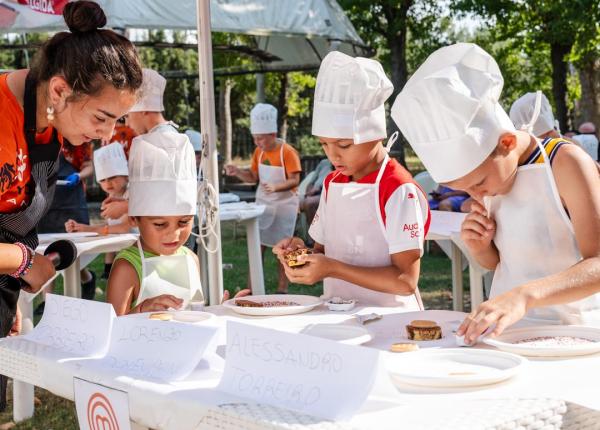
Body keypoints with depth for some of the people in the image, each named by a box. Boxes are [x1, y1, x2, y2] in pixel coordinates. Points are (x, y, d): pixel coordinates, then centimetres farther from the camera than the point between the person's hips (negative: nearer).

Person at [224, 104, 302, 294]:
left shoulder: (288, 152, -16)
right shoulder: (259, 152, 4)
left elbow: (295, 180, -17)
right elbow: (253, 176, 10)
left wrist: (276, 187, -33)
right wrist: (237, 172, -9)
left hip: (284, 204, -5)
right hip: (262, 203, 5)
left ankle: (282, 289, 12)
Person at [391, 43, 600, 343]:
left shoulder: (565, 163, -13)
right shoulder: (487, 169, 4)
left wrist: (524, 295, -38)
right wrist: (479, 248, -5)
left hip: (569, 331, -4)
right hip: (507, 329, 4)